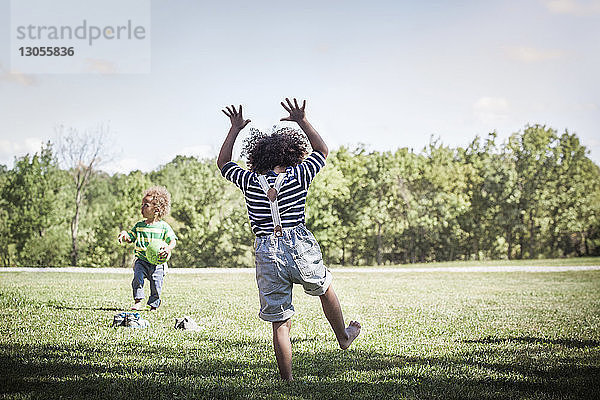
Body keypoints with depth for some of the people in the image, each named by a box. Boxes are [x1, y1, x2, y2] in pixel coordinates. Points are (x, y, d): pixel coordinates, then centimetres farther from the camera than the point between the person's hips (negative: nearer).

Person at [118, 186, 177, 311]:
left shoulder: (164, 227, -2)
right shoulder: (139, 225, 9)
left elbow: (173, 240, -6)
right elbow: (130, 238, 14)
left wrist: (168, 248, -27)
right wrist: (125, 235, -9)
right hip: (141, 260, 2)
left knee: (156, 284, -4)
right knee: (137, 278, -19)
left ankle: (154, 305, 12)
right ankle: (138, 301, -10)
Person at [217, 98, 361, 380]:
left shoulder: (249, 181, 4)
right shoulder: (298, 176, 0)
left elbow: (223, 163, 24)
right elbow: (322, 150, 18)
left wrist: (235, 129, 27)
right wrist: (302, 122, 18)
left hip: (266, 255, 1)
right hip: (300, 249, -1)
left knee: (279, 323, 5)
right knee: (325, 289, 29)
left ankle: (288, 381, 8)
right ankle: (343, 337, 49)